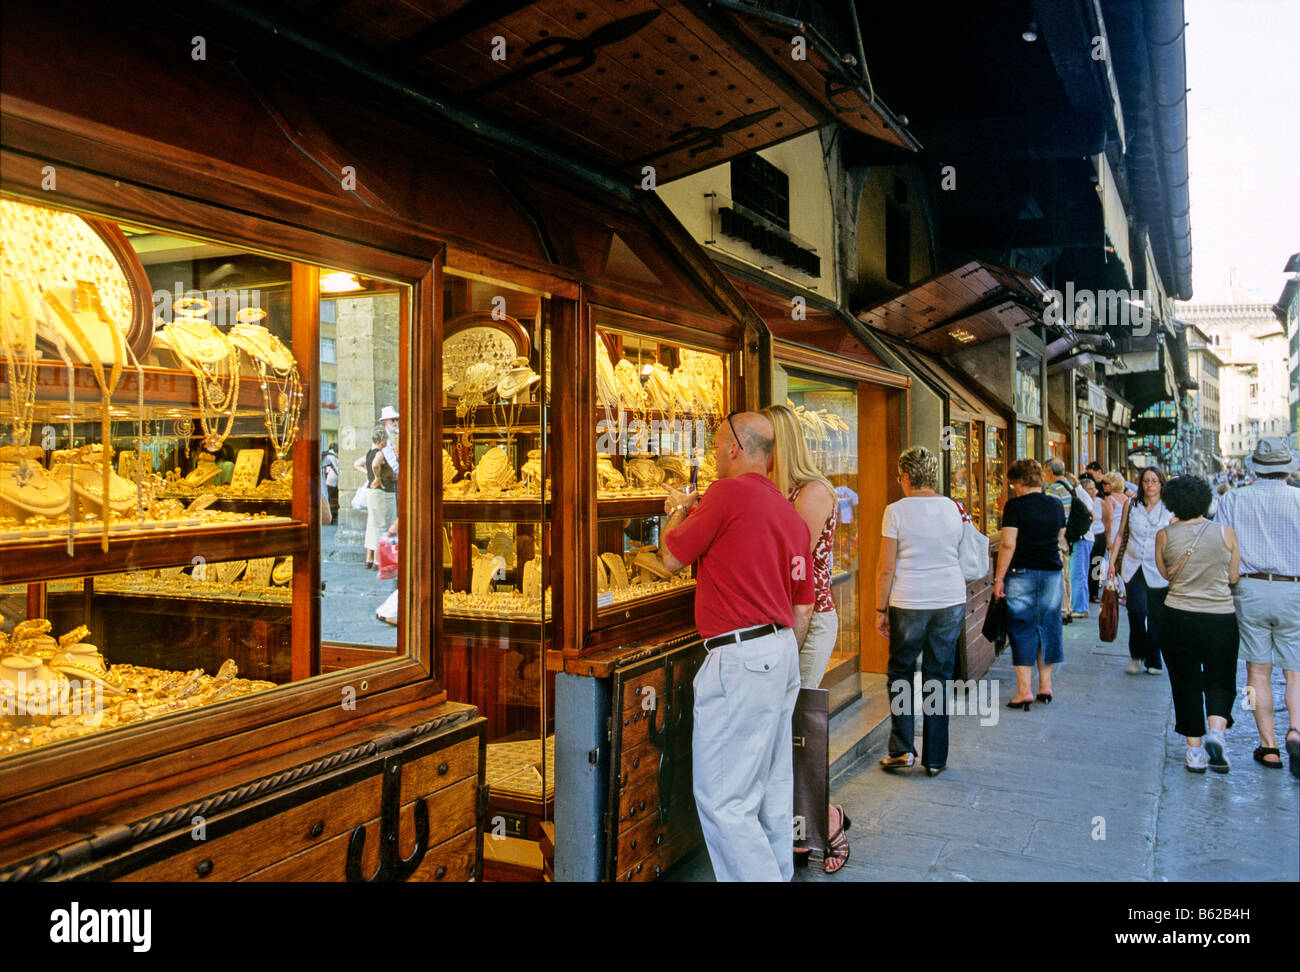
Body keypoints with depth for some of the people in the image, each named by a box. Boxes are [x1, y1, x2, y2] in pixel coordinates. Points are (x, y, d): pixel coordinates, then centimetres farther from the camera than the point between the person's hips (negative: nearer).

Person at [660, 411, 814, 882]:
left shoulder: (728, 492, -12)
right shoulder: (791, 512, 15)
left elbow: (671, 557, -3)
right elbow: (803, 607, 17)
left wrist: (678, 510, 15)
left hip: (739, 657, -10)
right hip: (782, 653, 10)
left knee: (722, 798, -4)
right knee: (773, 787, 18)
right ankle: (778, 872, 28)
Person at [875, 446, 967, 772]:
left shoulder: (897, 511, -8)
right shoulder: (954, 509, 3)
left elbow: (886, 567, -8)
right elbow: (959, 554, 12)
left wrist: (881, 610, -1)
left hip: (909, 603, -3)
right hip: (951, 601, 3)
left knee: (900, 673, 14)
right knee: (938, 678, 10)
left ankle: (902, 749, 10)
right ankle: (935, 759, 15)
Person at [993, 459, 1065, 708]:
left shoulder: (1015, 506, -11)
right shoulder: (1056, 505, 6)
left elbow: (1008, 544, -15)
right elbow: (1060, 538, 17)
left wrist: (999, 577, -11)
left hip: (1022, 573, -5)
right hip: (1052, 572, 5)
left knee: (1021, 627, 0)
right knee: (1047, 625, 13)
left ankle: (1025, 690, -1)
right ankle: (1045, 685, 19)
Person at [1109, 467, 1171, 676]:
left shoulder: (1170, 509, 1)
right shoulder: (1131, 505, 6)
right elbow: (1121, 535, 12)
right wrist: (1112, 562, 7)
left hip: (1159, 570, 0)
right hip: (1134, 566, 1)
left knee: (1156, 616, 4)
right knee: (1137, 610, -16)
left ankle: (1153, 660, 22)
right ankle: (1137, 655, 5)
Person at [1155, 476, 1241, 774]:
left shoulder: (1165, 535, -5)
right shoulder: (1225, 532, -6)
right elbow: (1233, 577, 2)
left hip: (1178, 617, 0)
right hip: (1221, 617, 0)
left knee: (1186, 683, 10)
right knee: (1220, 682, 13)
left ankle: (1195, 750, 12)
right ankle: (1216, 731, -11)